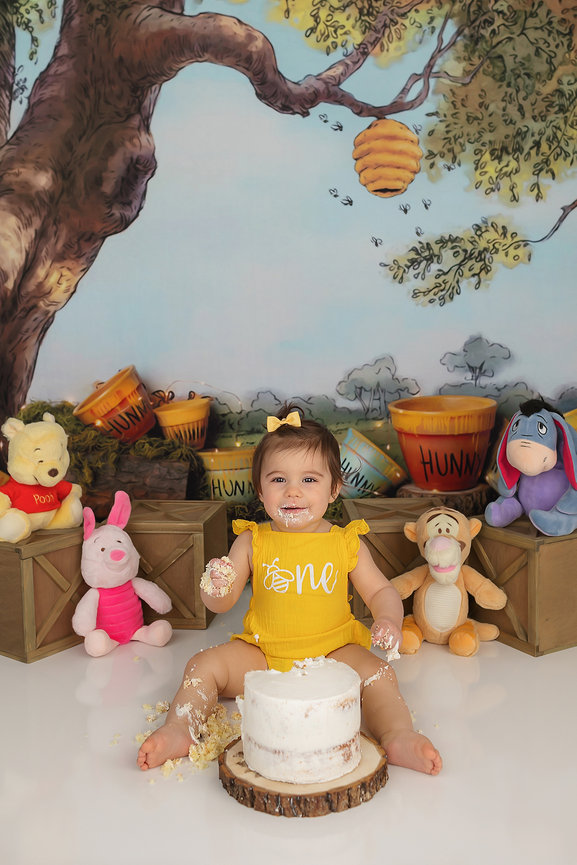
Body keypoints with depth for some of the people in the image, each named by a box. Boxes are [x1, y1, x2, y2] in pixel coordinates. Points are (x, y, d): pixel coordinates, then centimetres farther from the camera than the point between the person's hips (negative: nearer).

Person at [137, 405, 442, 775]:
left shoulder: (347, 543, 0)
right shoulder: (252, 542, 0)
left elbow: (380, 590, 4)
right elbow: (222, 604, 0)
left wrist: (388, 620, -19)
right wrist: (215, 589, -25)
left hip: (333, 654, -1)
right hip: (261, 655, 2)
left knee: (378, 672, -26)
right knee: (204, 665, -16)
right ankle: (179, 730, -16)